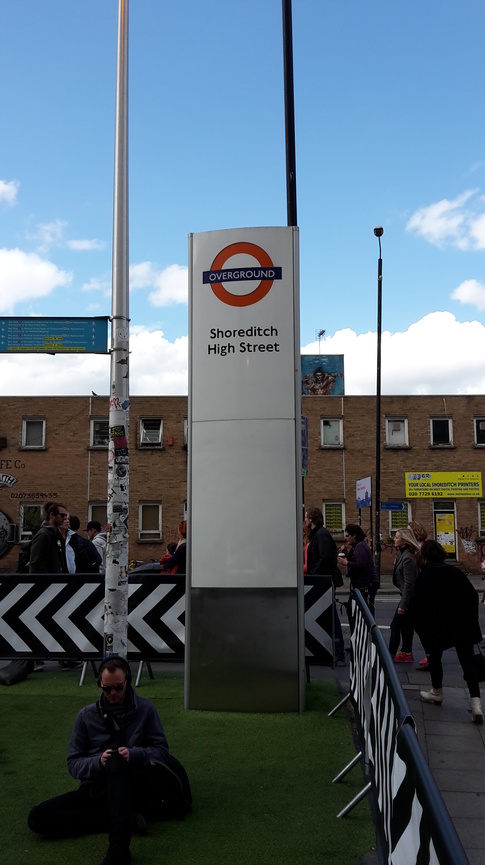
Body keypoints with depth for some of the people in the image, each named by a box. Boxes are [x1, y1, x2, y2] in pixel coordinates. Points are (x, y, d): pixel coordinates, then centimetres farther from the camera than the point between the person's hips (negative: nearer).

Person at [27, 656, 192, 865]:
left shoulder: (145, 708, 0)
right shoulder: (86, 715, 3)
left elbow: (162, 750, 0)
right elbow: (74, 764, 3)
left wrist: (134, 754, -21)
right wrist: (98, 761, -18)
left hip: (133, 787, -3)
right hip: (97, 789, 3)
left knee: (116, 760, -36)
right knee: (37, 817, -21)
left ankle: (119, 847, -46)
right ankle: (126, 819, -22)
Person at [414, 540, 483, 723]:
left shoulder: (424, 576, -4)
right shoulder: (455, 572, 8)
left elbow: (419, 604, -7)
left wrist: (421, 628, 3)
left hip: (439, 625, -3)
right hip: (463, 624, 3)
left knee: (435, 657, 20)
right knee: (468, 663, 2)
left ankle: (437, 693, 33)